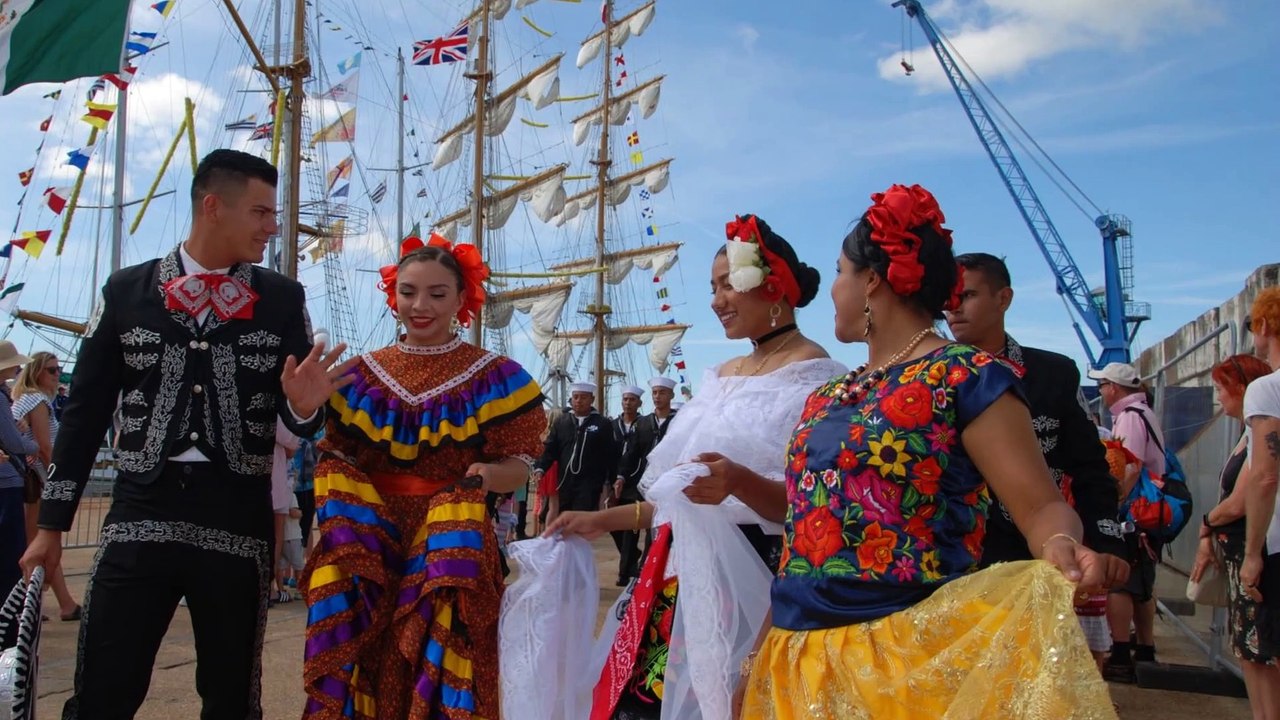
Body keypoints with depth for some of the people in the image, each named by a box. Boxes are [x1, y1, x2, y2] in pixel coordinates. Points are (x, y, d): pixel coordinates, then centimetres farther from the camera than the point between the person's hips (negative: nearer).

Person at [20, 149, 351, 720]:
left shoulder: (282, 298, 6)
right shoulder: (126, 291, 5)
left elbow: (298, 417, 7)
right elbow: (85, 410, 8)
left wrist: (305, 407, -17)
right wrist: (52, 522, 8)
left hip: (239, 523, 1)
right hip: (140, 514, 0)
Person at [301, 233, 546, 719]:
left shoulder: (494, 377, -1)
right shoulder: (361, 376, 8)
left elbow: (518, 465, -3)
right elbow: (335, 464, 9)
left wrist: (488, 475, -24)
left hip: (453, 549, -2)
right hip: (369, 549, 3)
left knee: (440, 674, -3)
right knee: (366, 673, 7)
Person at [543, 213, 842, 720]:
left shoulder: (815, 378, -7)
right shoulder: (723, 377, 16)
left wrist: (739, 483, -30)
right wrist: (603, 520, 18)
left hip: (753, 582, -7)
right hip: (685, 576, 7)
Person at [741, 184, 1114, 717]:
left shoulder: (966, 378, -7)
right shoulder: (826, 397, 12)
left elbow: (1041, 506, -13)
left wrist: (1060, 550, -36)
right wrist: (760, 651, 15)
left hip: (913, 657, -6)